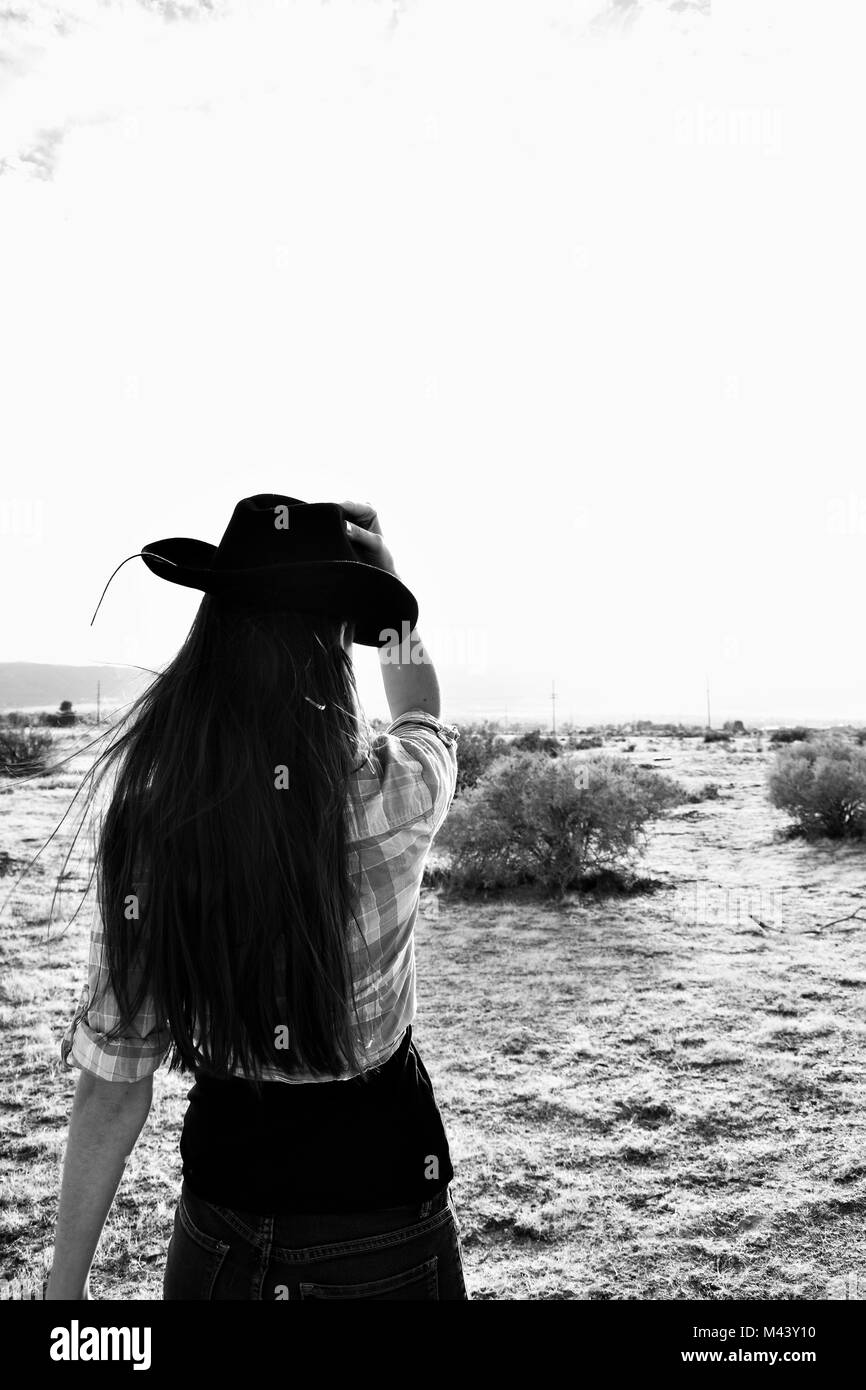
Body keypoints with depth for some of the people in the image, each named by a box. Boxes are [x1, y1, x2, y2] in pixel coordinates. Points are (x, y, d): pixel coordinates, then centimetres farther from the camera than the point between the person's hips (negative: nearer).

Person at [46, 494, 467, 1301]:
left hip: (223, 1206, 2)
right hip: (377, 1184, -1)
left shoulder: (141, 819, -17)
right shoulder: (388, 792, -24)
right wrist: (400, 641, 20)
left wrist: (67, 1280, 5)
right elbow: (427, 725, 2)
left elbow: (112, 1088, -9)